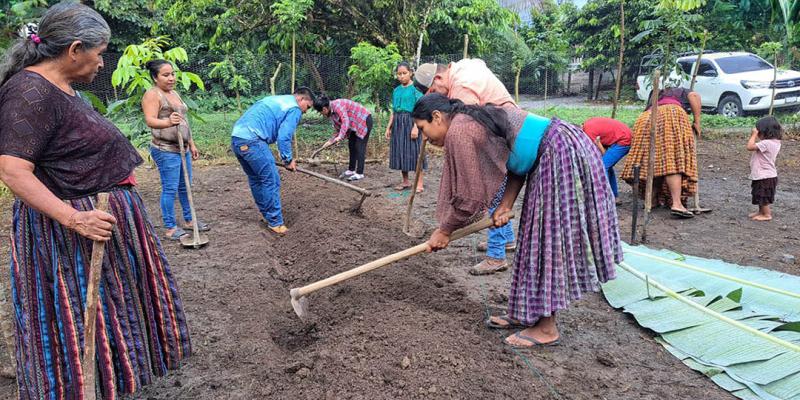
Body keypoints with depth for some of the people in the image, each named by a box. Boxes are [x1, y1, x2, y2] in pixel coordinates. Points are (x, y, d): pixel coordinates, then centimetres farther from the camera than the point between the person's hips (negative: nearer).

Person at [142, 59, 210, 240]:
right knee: (170, 189, -6)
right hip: (166, 150, -9)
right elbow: (150, 120, -22)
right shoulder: (152, 94, -9)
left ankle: (189, 220, 25)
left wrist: (192, 144, 21)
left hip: (182, 148, 9)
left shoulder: (174, 93, 18)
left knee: (185, 186, 14)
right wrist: (168, 122, -40)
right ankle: (170, 228, 2)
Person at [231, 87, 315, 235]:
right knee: (271, 181, -2)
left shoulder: (275, 99, 28)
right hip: (252, 141, -10)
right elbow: (284, 137, -7)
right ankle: (275, 222, 3)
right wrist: (289, 160, 5)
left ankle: (267, 215, 31)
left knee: (255, 179, 20)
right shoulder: (294, 109, 1)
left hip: (236, 137, 10)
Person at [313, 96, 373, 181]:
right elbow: (338, 128, 11)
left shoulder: (337, 105, -25)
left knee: (359, 147, -12)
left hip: (365, 120, -10)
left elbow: (345, 121, -34)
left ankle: (359, 173, -11)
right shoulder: (331, 112, 4)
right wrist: (331, 140, 4)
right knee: (351, 146, 12)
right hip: (355, 124, 10)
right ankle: (351, 170, 21)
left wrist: (340, 136, -39)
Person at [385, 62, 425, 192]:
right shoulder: (396, 90, 13)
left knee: (414, 150, -5)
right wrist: (389, 127, 12)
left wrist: (416, 127, -20)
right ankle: (405, 181, 21)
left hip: (411, 121, -6)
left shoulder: (415, 88, -6)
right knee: (400, 151, 9)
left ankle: (420, 183, 0)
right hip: (398, 123, 6)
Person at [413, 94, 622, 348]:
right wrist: (506, 204, 0)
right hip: (554, 156, 10)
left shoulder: (458, 131, -16)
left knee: (548, 238, -4)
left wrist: (444, 231, 0)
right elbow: (515, 164, 14)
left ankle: (546, 328, 6)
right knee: (536, 238, 13)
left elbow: (469, 196, -14)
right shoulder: (473, 121, 14)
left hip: (561, 155, -10)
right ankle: (526, 313, 24)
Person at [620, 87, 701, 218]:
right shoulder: (680, 92, 34)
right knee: (674, 160, -14)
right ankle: (676, 204, -25)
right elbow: (694, 96, 10)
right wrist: (697, 121, 10)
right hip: (672, 115, -4)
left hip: (647, 119, 5)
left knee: (652, 161, 12)